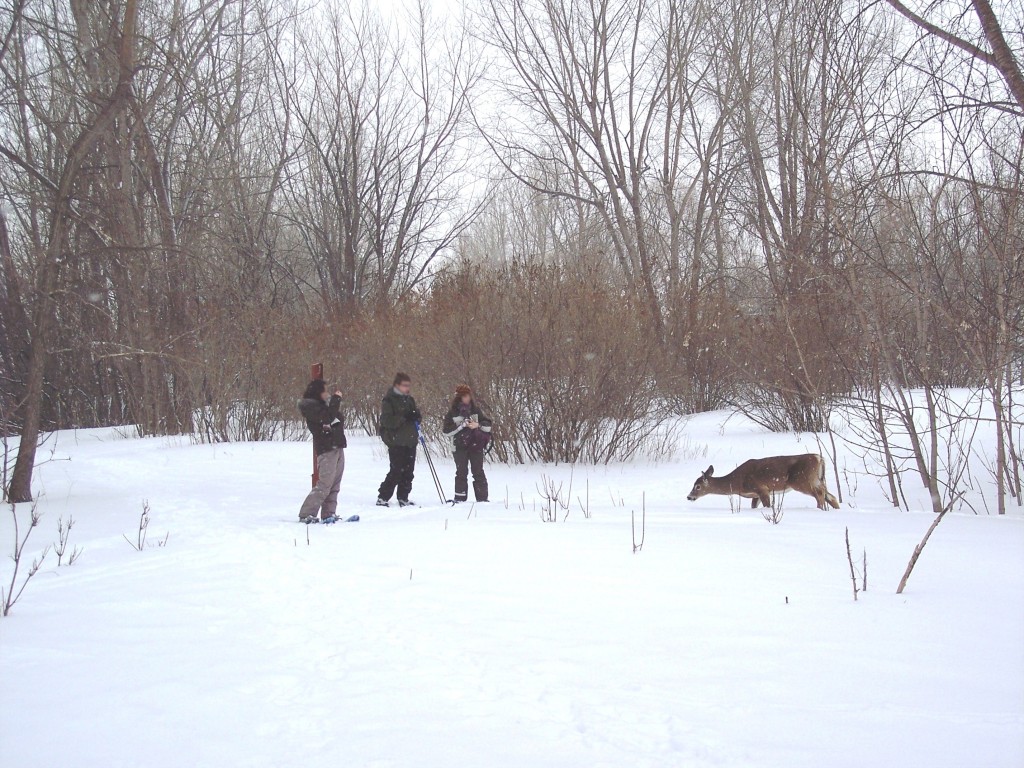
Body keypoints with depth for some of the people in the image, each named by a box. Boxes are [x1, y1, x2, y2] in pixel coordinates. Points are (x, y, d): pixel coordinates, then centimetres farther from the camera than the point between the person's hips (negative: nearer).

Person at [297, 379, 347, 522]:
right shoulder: (310, 406, -7)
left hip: (337, 447, 9)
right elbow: (327, 417, -22)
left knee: (334, 485, 7)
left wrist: (337, 403, 1)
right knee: (324, 484, -12)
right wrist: (336, 399, -13)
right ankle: (306, 514, -8)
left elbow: (340, 419, 18)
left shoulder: (322, 404, 21)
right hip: (326, 449, -9)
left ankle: (328, 514, 10)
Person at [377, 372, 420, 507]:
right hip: (396, 442, -7)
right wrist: (404, 417, -23)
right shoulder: (389, 400, -7)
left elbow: (415, 416, 23)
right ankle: (382, 497, -1)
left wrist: (416, 417, -1)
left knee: (408, 472, 7)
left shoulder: (409, 399, 15)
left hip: (410, 441, 7)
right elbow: (387, 421, -16)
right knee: (396, 471, -10)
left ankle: (403, 498, 16)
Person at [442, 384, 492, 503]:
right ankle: (460, 498, 3)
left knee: (478, 472, 0)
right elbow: (446, 430, -5)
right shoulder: (453, 412, 2)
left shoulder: (476, 409, 10)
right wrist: (462, 425, -14)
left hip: (476, 445, 2)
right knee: (461, 472, -3)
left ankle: (482, 498, 2)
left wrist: (478, 425, -8)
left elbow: (488, 425, 11)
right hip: (460, 446, -2)